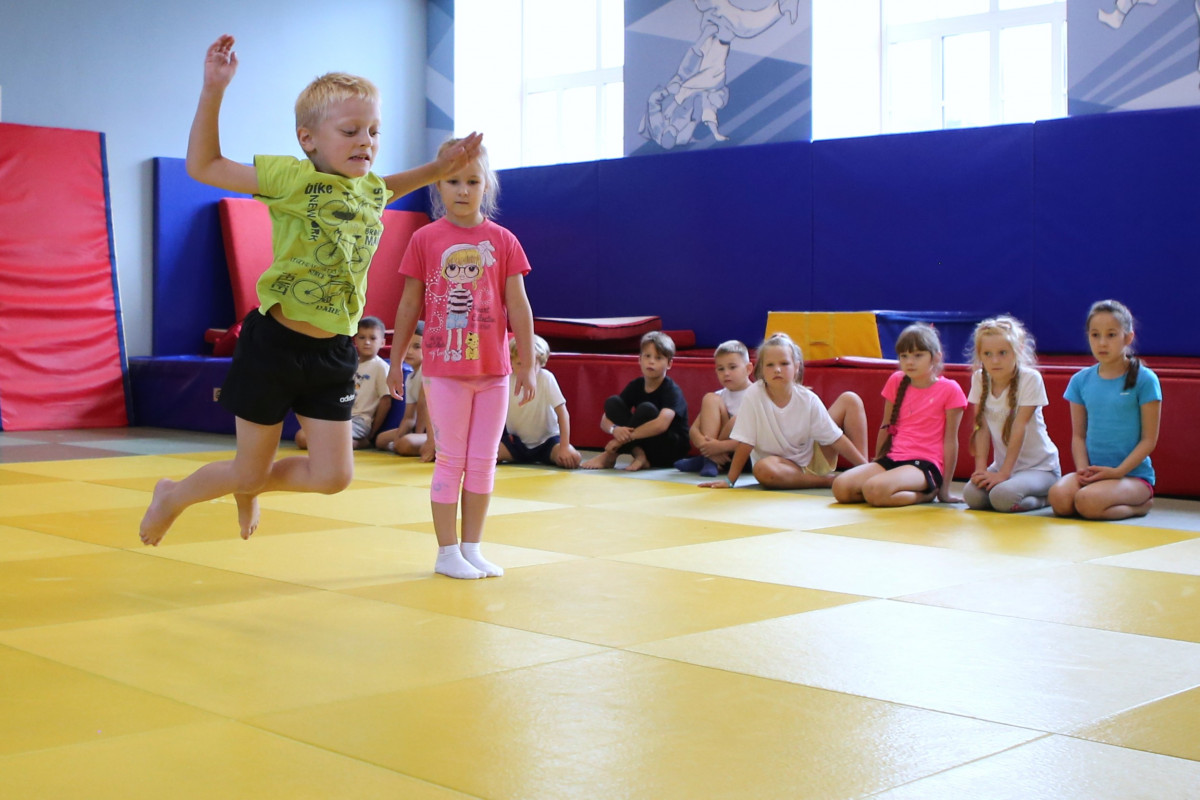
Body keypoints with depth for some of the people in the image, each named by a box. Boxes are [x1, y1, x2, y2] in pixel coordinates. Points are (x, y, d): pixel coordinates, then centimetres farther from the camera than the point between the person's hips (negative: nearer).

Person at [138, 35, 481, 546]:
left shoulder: (372, 190, 5)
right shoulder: (294, 180, -14)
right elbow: (203, 166, -12)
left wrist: (442, 166, 19)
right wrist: (214, 89, -20)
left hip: (332, 352, 6)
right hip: (274, 344, -5)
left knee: (332, 476, 3)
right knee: (249, 470, 8)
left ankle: (250, 488, 34)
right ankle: (172, 497, 39)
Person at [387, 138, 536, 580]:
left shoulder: (503, 241, 1)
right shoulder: (425, 239, -2)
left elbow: (518, 306, 2)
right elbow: (409, 305, 3)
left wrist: (527, 364, 0)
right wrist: (395, 361, 4)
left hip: (494, 371, 2)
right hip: (443, 369, -2)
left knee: (483, 462, 9)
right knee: (450, 461, 3)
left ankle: (472, 548, 20)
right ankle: (447, 552, 12)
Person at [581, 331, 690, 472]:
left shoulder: (672, 391, -16)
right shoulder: (635, 386, 0)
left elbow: (661, 424, -36)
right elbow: (604, 421, -5)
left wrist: (624, 438, -36)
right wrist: (614, 429, -31)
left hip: (671, 449, -5)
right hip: (643, 443, 5)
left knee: (646, 409, -31)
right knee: (613, 402, -12)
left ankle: (610, 456, -22)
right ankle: (638, 455, -20)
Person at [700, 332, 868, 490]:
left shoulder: (809, 400, -12)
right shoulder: (754, 395, -18)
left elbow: (836, 438, -9)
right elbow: (745, 443, -14)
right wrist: (729, 481, -14)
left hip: (814, 460, 3)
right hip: (783, 467, -3)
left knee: (850, 400, -7)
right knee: (762, 469, -40)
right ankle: (830, 481, -21)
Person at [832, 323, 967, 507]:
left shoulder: (949, 390, -5)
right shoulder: (896, 382, 9)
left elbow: (950, 440, -4)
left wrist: (945, 490, -3)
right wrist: (877, 464, 20)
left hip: (925, 464, -6)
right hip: (892, 459, 6)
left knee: (874, 489, -34)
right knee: (840, 487, -19)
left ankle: (926, 494, -5)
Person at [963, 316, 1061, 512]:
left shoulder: (1030, 378, -16)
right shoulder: (979, 379, -2)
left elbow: (1019, 427, -19)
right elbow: (982, 427, -5)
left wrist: (1004, 473, -22)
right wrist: (981, 469, -14)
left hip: (1039, 466, -5)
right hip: (1003, 464, 5)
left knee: (1003, 496, -32)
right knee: (971, 495, -22)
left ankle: (1043, 498, 1)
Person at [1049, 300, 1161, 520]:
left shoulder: (1144, 380, -4)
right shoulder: (1081, 380, 8)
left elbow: (1149, 439, -5)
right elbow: (1079, 434, 9)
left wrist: (1118, 471, -15)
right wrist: (1083, 469, -9)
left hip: (1133, 473, -4)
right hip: (1093, 471, 4)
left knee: (1087, 501, -33)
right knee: (1058, 496, -29)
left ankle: (1140, 505, 1)